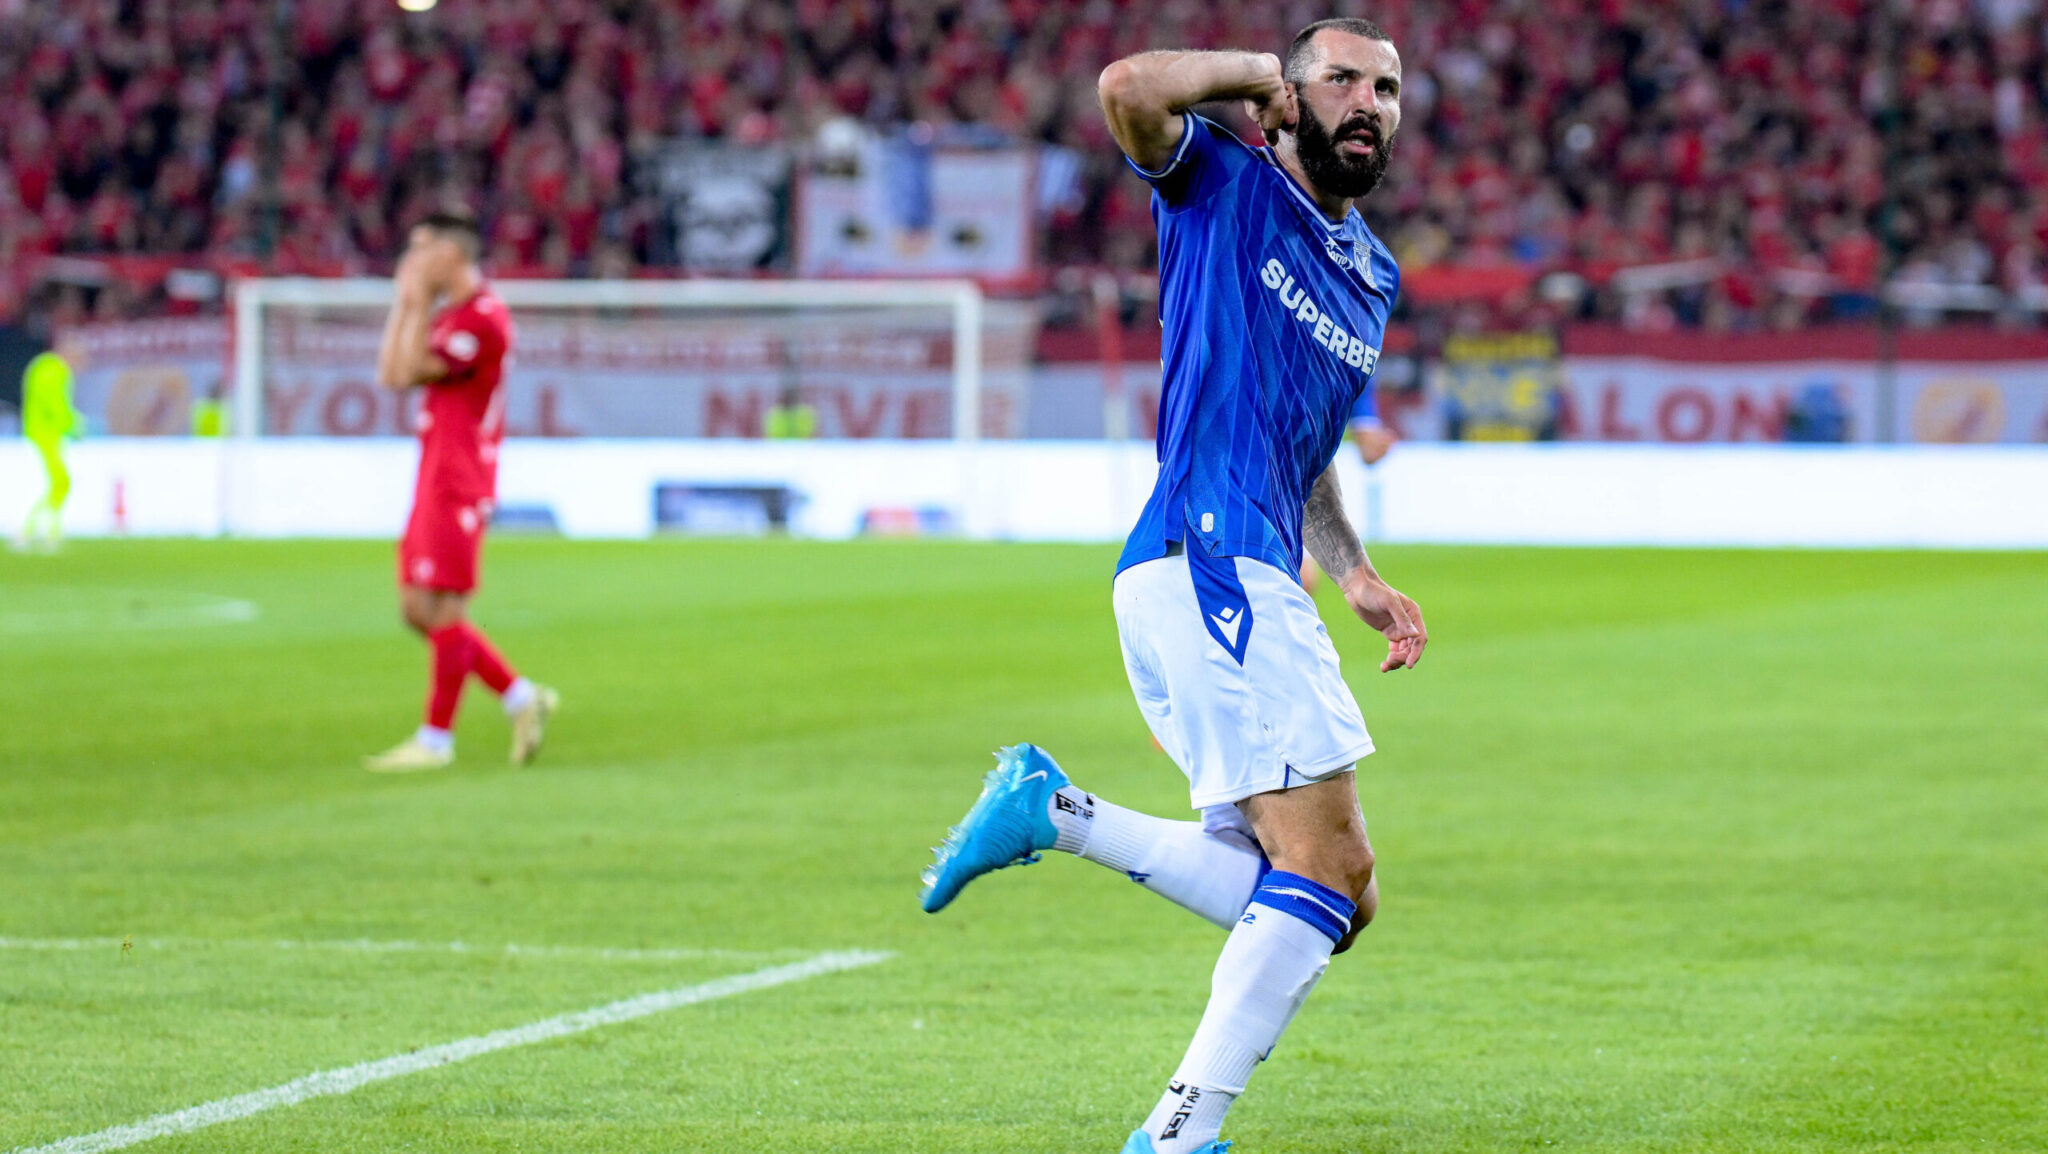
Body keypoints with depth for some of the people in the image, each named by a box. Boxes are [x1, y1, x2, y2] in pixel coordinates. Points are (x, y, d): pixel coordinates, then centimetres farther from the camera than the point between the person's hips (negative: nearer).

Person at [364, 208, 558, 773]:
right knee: (417, 607, 9)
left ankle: (436, 741, -2)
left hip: (459, 487, -10)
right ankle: (521, 698, 14)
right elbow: (390, 374, 15)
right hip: (434, 484, 10)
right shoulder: (448, 316, 18)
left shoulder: (484, 317, -13)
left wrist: (419, 301, -10)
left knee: (442, 608, -7)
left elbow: (412, 369, -18)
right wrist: (404, 302, 11)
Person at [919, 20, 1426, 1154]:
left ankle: (1050, 810, 13)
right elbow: (1128, 89, -19)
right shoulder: (1228, 188, 2)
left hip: (1255, 587, 9)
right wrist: (1261, 70, -3)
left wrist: (1353, 571, 18)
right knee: (1331, 868, -16)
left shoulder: (1372, 273, 23)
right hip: (1206, 563, -9)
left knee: (1327, 900, 10)